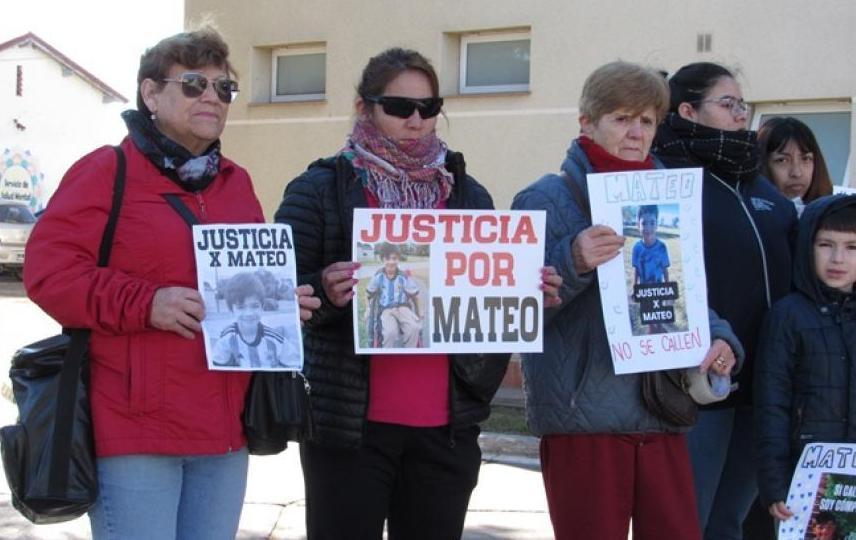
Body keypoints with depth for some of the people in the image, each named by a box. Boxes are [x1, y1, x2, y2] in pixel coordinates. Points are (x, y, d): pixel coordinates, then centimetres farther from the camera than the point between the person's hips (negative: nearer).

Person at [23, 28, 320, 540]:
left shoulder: (237, 182, 16)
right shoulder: (107, 170, -4)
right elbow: (49, 269, -12)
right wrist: (145, 303, -22)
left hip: (225, 428, 7)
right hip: (135, 427, -6)